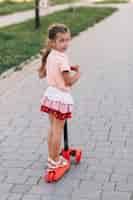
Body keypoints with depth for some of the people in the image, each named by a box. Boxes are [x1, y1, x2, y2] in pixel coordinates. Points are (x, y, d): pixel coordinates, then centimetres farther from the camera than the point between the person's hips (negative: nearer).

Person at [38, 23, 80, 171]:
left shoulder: (50, 56, 3)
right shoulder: (62, 59, -22)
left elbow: (42, 74, 16)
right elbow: (69, 81, -20)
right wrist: (78, 73, -1)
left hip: (50, 94, 8)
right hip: (61, 97, -8)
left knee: (52, 128, 18)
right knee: (58, 130, 4)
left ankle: (52, 157, 30)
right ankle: (55, 161, 15)